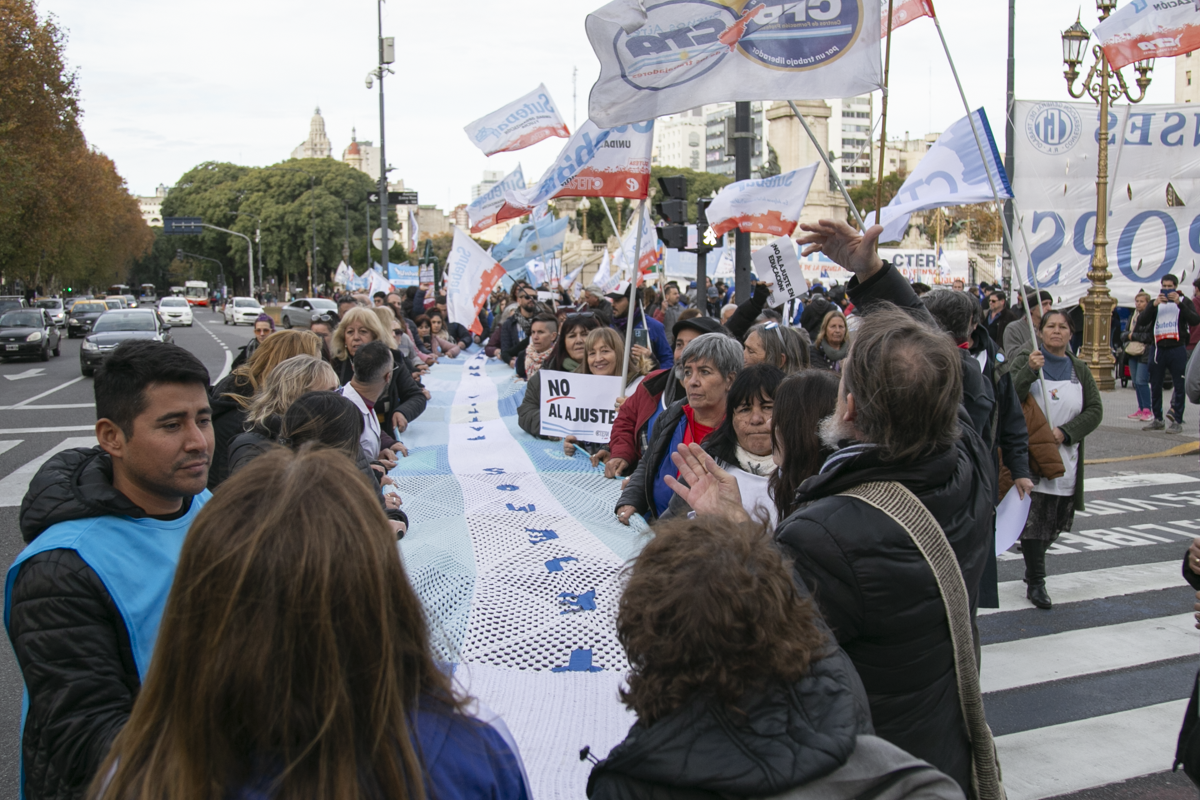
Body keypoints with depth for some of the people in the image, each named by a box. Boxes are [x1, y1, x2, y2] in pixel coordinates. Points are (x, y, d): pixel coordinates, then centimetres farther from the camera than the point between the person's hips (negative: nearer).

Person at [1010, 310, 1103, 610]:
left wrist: (1065, 432, -13)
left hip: (1066, 458, 4)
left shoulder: (1079, 370, 9)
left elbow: (1095, 410, 2)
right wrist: (1029, 371, -30)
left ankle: (1033, 562, 36)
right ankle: (1036, 582, 1)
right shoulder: (1026, 362, -1)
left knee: (1059, 520, 12)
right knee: (1035, 520, -8)